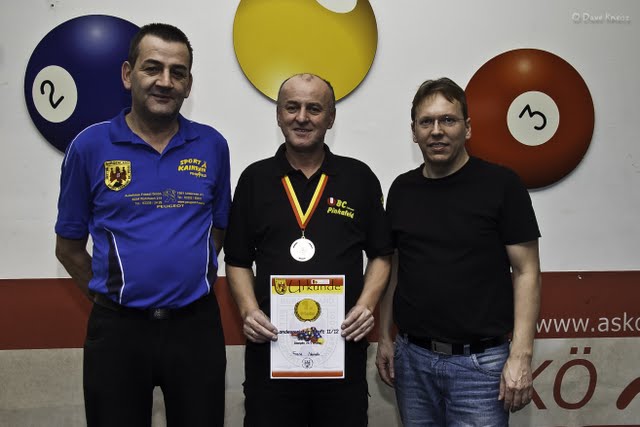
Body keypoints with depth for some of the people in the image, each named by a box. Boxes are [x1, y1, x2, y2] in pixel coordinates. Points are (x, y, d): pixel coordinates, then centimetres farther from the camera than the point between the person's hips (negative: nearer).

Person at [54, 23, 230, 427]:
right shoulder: (90, 146, -3)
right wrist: (107, 291, 3)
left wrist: (194, 275, 4)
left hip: (197, 324, 2)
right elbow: (69, 245, 5)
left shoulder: (212, 145, 1)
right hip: (117, 329, -1)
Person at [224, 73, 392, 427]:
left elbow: (381, 255, 9)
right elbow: (238, 261, 9)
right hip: (269, 346, 0)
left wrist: (366, 306, -7)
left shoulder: (359, 178, 4)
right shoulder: (255, 179, 5)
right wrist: (248, 310, -7)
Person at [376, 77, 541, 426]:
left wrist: (520, 356, -13)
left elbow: (526, 272, -7)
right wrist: (385, 337, 9)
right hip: (412, 358, 4)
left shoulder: (500, 184, -7)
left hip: (480, 361, -4)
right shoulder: (402, 189, 6)